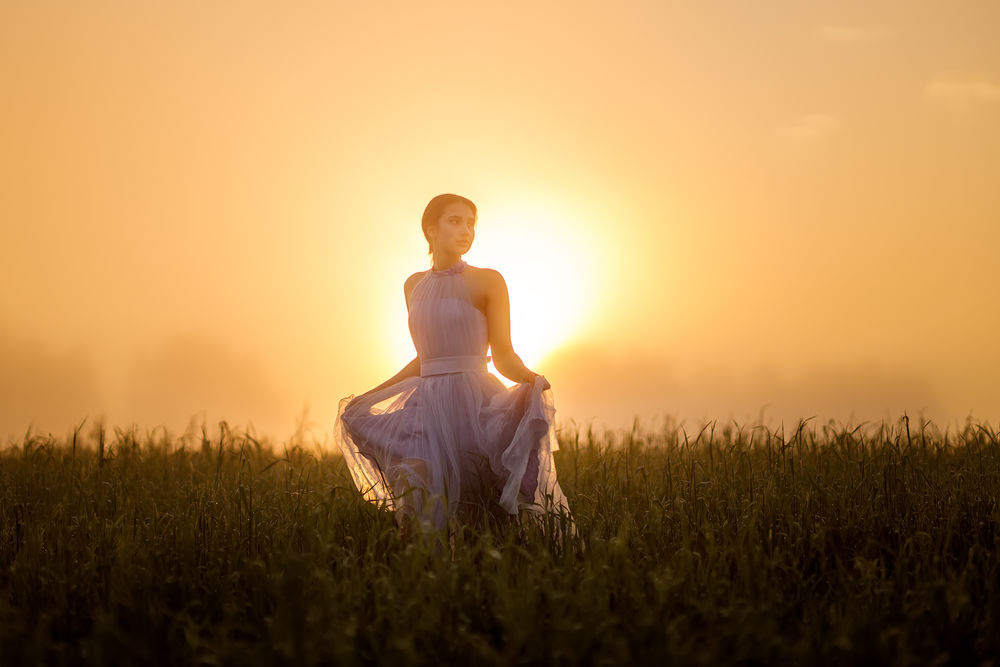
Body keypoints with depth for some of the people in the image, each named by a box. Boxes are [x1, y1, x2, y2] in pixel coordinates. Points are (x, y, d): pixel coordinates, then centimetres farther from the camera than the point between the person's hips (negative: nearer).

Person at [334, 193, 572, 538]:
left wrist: (530, 379, -23)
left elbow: (504, 357, -2)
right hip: (428, 404, 5)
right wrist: (368, 396, 22)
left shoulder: (487, 281, 1)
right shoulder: (414, 286, 15)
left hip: (475, 403, -4)